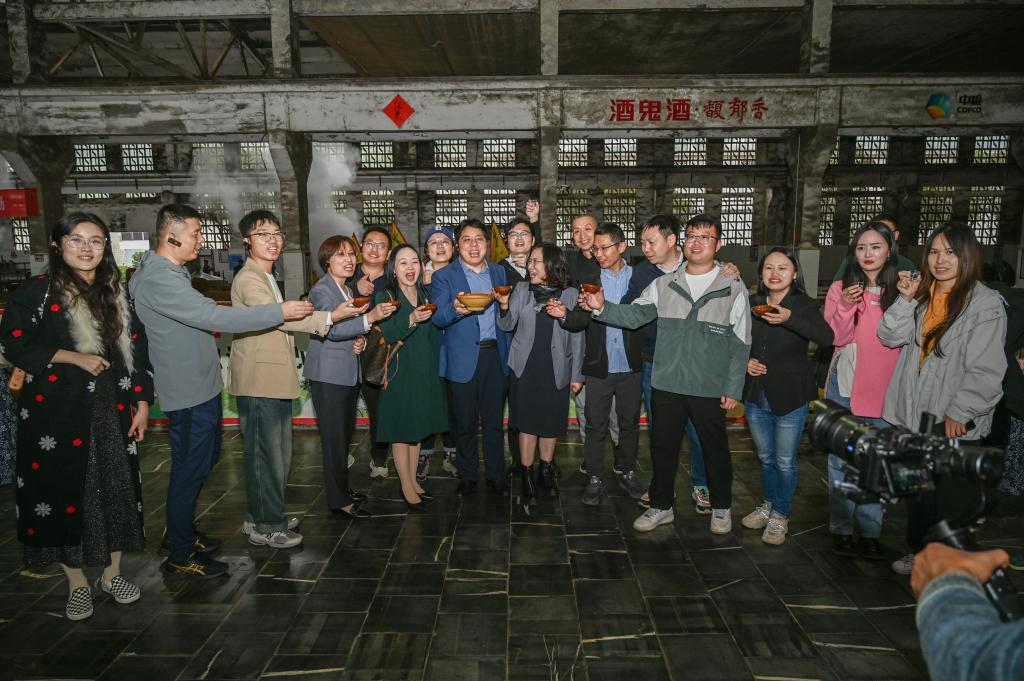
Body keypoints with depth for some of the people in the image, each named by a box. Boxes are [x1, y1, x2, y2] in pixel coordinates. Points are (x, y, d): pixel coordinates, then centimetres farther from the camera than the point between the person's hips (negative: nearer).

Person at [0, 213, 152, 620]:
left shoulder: (117, 293, 8)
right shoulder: (37, 292, -3)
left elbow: (136, 350, 9)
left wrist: (142, 403, 4)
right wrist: (75, 358, -16)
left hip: (112, 411, 3)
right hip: (57, 414, -3)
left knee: (117, 490, 8)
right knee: (61, 493, 5)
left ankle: (112, 574, 26)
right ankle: (77, 584, 23)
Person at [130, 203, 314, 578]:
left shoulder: (168, 272, 12)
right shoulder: (159, 280, -23)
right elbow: (214, 316, -30)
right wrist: (280, 311, -29)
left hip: (200, 385, 10)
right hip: (190, 392, -10)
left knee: (203, 460, 21)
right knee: (190, 470, 2)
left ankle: (182, 533, 37)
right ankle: (180, 556, 17)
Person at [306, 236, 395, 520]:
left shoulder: (348, 290, 14)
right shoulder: (321, 290, -12)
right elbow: (332, 329, -25)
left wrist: (360, 341, 0)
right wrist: (370, 317, -35)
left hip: (348, 373, 9)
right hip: (328, 375, -8)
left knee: (345, 435, 16)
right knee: (334, 439, -3)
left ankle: (341, 488, 29)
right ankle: (339, 501, 4)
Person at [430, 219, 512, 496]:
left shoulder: (500, 272, 13)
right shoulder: (444, 277, 1)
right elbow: (437, 318, -11)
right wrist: (455, 309, -28)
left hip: (495, 356, 3)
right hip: (463, 359, -3)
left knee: (494, 421, 10)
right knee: (466, 423, 7)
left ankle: (495, 474, 23)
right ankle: (467, 476, 22)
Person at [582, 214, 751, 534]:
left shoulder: (733, 288, -3)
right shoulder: (663, 285, 3)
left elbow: (740, 345, -3)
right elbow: (633, 315, -3)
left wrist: (733, 388, -6)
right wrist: (602, 308, -21)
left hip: (710, 388, -2)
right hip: (667, 385, 2)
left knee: (715, 448, 13)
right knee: (663, 447, 12)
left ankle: (721, 507, 35)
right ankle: (661, 505, 31)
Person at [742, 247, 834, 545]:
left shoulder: (804, 305, -11)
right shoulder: (752, 304, 1)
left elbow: (827, 337, -29)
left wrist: (789, 318, -42)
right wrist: (745, 360, -7)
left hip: (789, 397, -4)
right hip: (756, 395, 4)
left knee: (785, 461, 7)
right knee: (765, 457, 18)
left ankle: (780, 515, 24)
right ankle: (768, 504, 37)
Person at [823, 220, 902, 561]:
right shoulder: (841, 288, 1)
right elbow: (835, 338, -5)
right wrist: (845, 307, -20)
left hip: (884, 386, 1)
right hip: (845, 386, 0)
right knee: (842, 460, 7)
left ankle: (870, 531, 22)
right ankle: (840, 529, 19)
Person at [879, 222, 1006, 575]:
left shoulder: (986, 304, -12)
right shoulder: (922, 295, 9)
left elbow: (986, 370, -15)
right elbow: (891, 337, 0)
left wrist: (959, 412, -16)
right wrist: (905, 300, -11)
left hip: (955, 424, -6)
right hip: (915, 415, 6)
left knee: (954, 496, 3)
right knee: (918, 490, 19)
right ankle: (920, 551, 36)